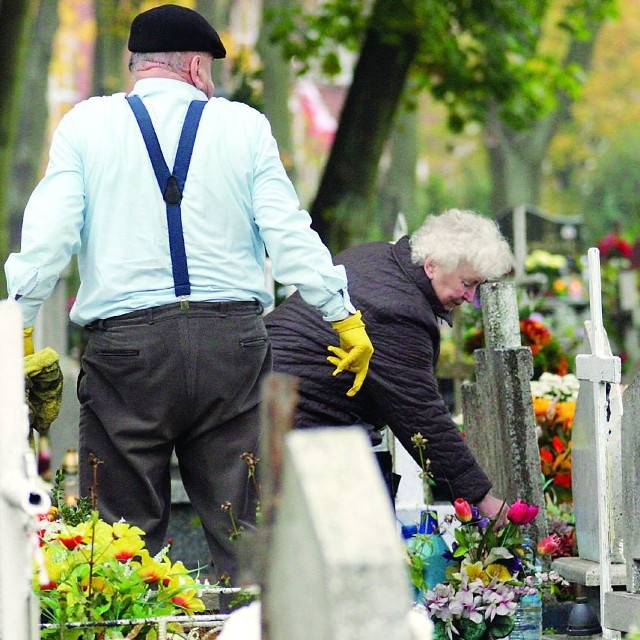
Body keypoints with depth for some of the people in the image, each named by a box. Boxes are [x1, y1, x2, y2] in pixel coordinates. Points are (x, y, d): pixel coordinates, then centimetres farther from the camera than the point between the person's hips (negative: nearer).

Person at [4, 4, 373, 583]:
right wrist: (345, 318, 9)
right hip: (232, 338, 1)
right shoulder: (244, 125, 6)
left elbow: (49, 235, -2)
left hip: (126, 344, -1)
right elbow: (290, 235, 3)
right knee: (243, 535, 5)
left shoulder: (86, 126, 6)